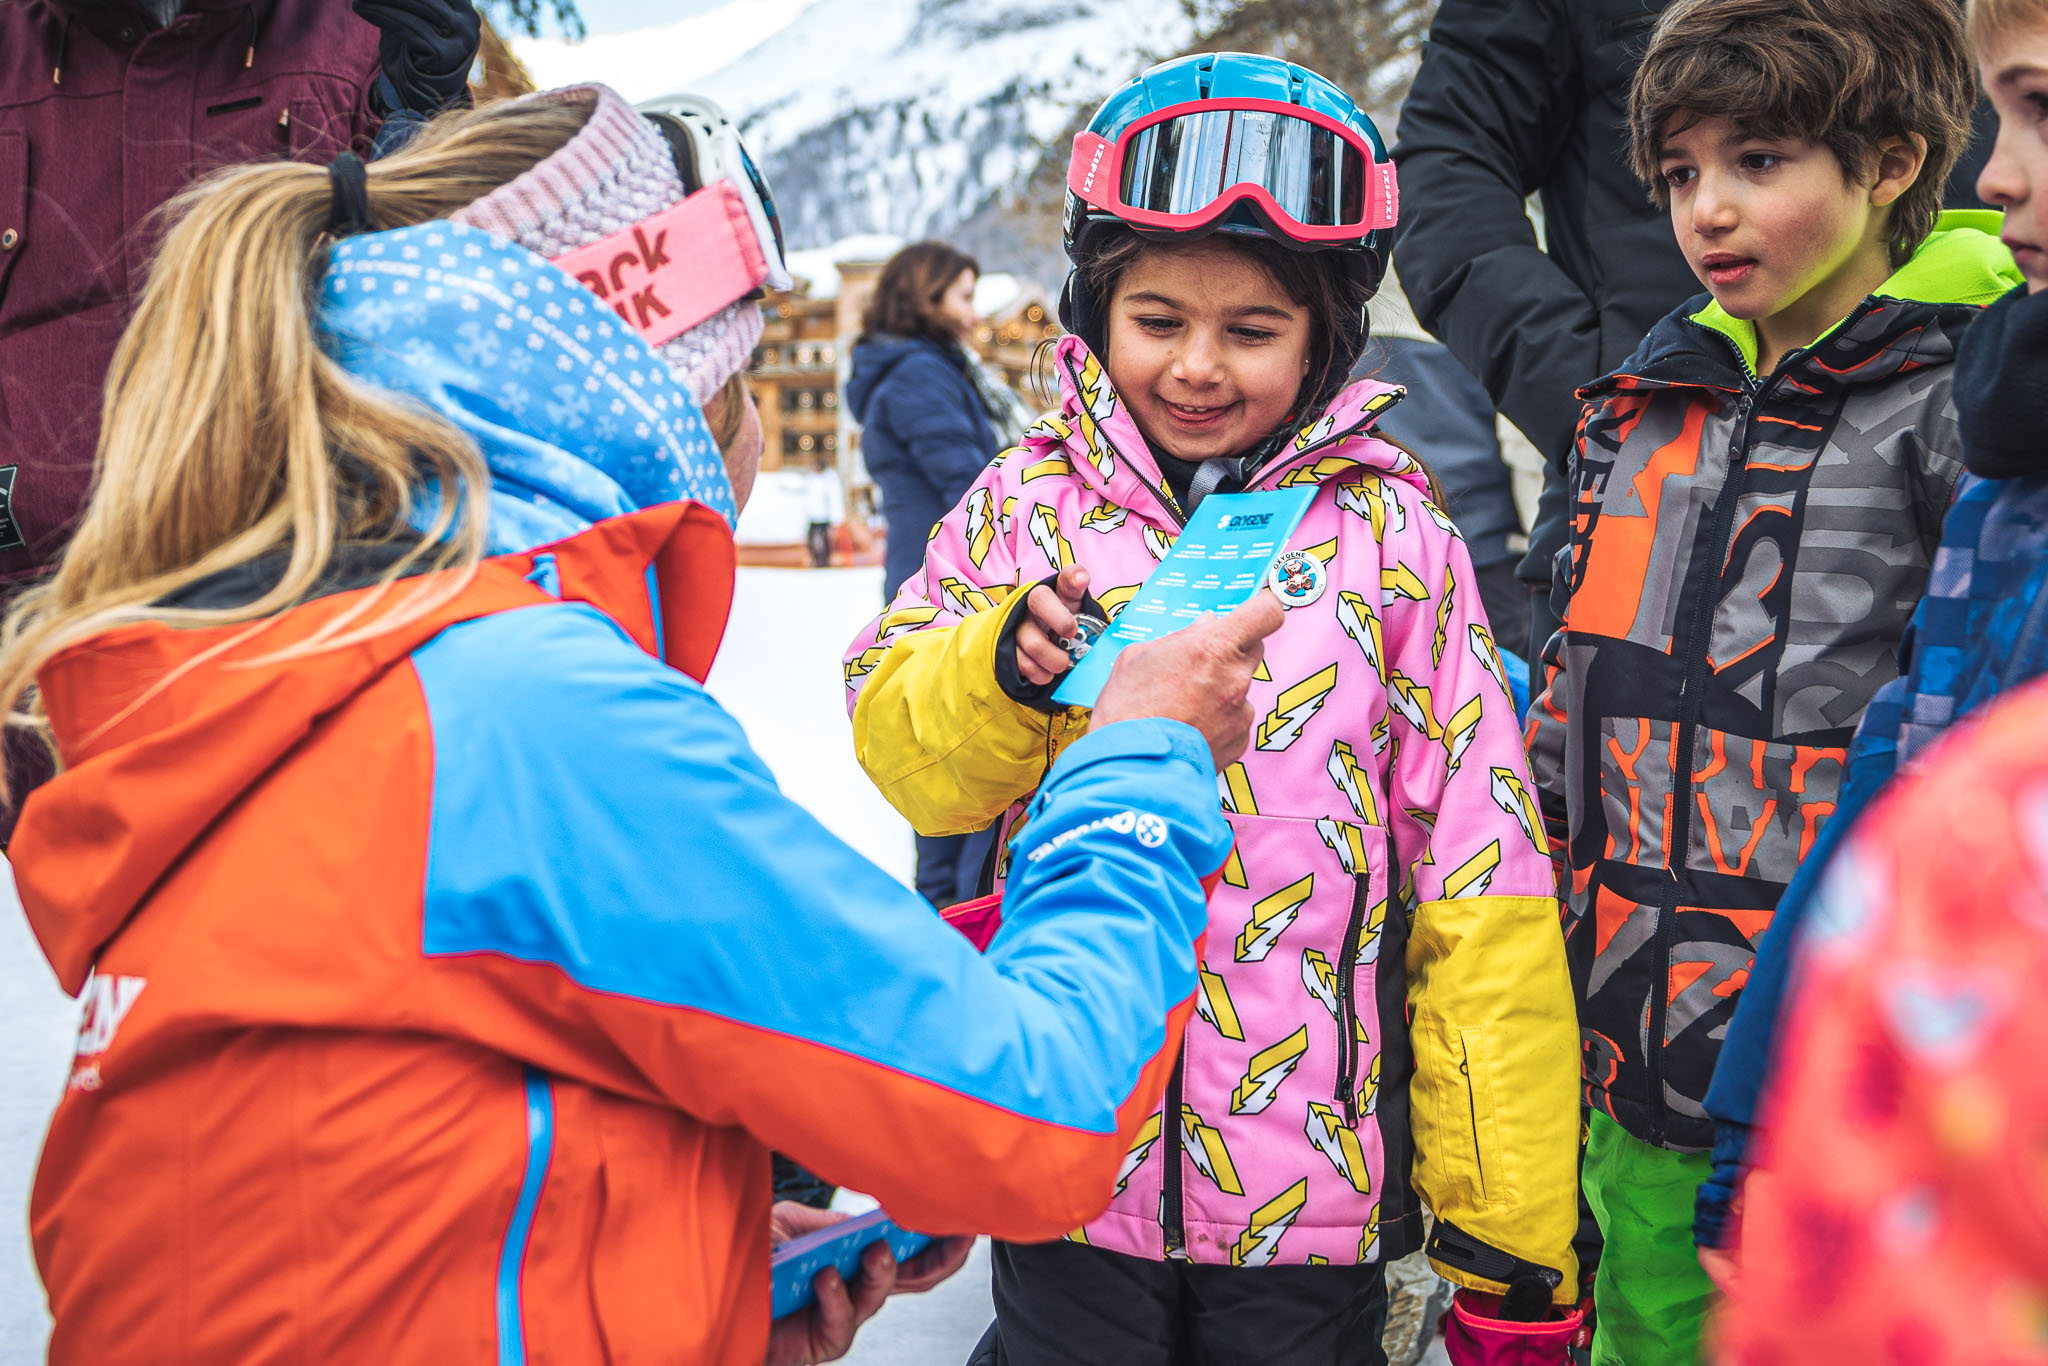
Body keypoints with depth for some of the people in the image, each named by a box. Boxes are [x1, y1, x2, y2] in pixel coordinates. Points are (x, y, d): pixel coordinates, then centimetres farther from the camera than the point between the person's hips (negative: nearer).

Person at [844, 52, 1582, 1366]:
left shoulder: (1391, 534, -5)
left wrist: (1509, 1229, -4)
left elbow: (1481, 884, -4)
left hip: (1310, 1182, -1)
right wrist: (1003, 666, -19)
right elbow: (901, 752, 3)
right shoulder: (1023, 503, 0)